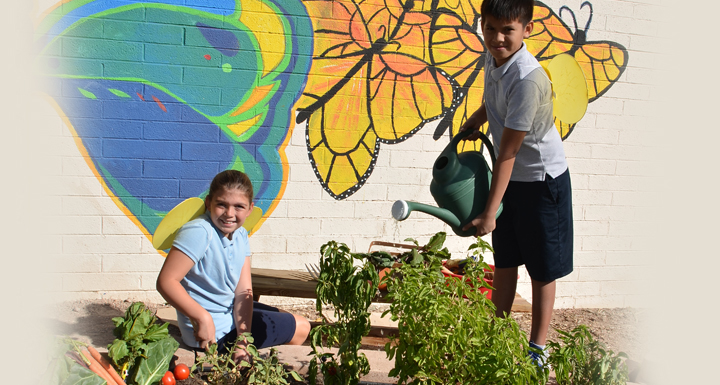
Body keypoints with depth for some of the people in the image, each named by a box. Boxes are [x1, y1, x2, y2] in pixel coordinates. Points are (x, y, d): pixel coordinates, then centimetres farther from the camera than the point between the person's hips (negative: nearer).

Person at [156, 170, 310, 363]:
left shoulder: (240, 235, -1)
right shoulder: (199, 232, -26)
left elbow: (243, 292, -8)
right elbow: (166, 281, -31)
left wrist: (243, 339, -20)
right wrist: (202, 317, -39)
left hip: (231, 313, 8)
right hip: (215, 332, -8)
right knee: (301, 327, 7)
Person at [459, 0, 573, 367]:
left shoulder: (528, 79, -30)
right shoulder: (493, 61, -5)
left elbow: (507, 152, -28)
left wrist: (489, 212, -25)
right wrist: (473, 121, 2)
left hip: (542, 180, -7)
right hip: (511, 177, 8)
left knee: (542, 268, 6)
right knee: (504, 262, 16)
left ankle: (538, 349, 20)